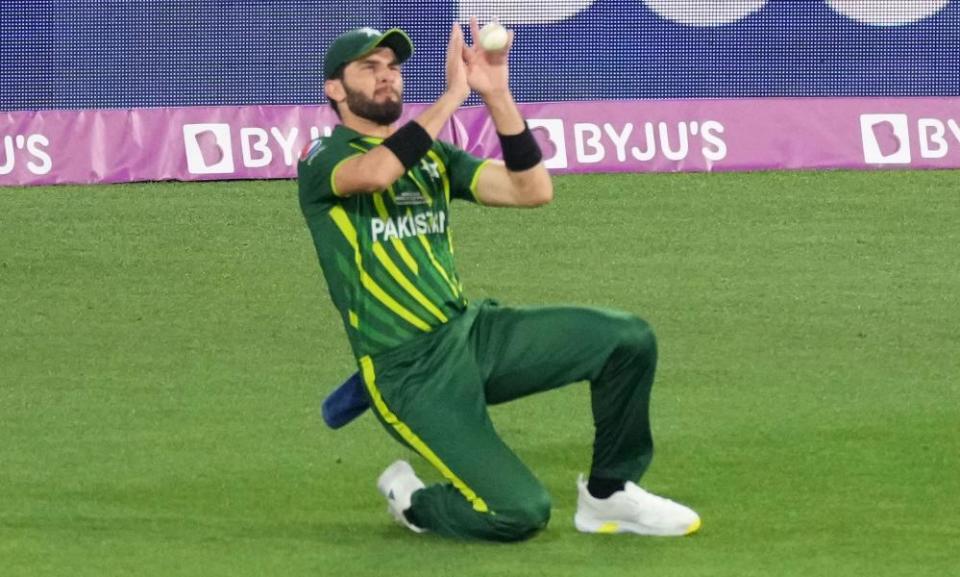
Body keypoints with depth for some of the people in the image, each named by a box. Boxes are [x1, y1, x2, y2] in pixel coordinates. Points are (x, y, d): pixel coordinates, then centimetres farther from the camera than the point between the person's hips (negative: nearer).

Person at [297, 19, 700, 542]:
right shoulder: (321, 160, -3)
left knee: (629, 338, -11)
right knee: (521, 512, -20)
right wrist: (453, 94, -22)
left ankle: (608, 494, 7)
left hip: (475, 332, 7)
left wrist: (496, 95, -9)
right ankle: (413, 501, 11)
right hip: (410, 373, -6)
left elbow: (533, 190, 2)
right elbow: (374, 173, -28)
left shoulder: (433, 156, 16)